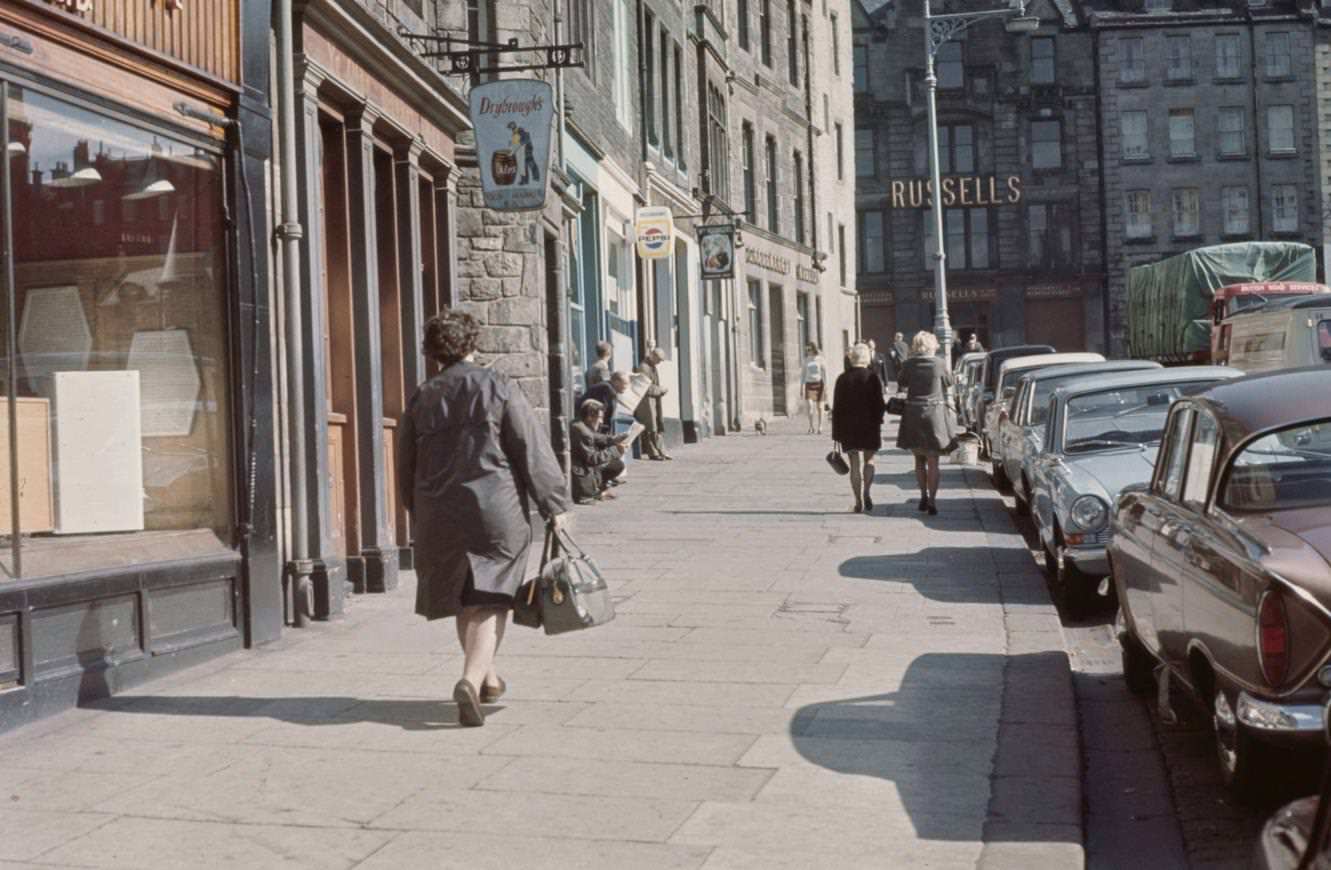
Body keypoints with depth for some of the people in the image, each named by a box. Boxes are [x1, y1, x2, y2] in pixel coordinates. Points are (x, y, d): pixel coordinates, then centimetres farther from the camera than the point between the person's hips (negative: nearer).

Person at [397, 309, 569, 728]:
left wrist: (421, 516, 25)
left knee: (465, 601, 17)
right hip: (496, 511, -4)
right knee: (490, 601, 0)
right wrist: (553, 505, -4)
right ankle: (472, 679, -19)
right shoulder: (498, 387, -5)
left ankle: (487, 677, 31)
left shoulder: (421, 399, 6)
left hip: (439, 517, 4)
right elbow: (532, 449, -8)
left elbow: (406, 467, 13)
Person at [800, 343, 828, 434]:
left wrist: (825, 385, -6)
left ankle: (820, 427, 12)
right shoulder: (806, 360, 7)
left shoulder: (820, 359, -1)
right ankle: (811, 427, -6)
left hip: (818, 383, -2)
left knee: (819, 406, 3)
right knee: (809, 405, -13)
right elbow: (803, 373, 14)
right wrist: (801, 386, 9)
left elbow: (825, 373, 0)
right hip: (809, 383, 2)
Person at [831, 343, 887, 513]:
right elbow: (879, 405, -8)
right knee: (869, 460, 12)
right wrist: (878, 420, 9)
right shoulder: (872, 377, -6)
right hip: (870, 425, -1)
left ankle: (859, 502, 3)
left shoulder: (842, 379, 1)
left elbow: (837, 408, 2)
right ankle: (866, 493, -7)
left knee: (855, 464, 5)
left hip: (849, 428, 1)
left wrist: (837, 432, 6)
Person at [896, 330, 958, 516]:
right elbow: (950, 382, 6)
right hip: (935, 412, -2)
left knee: (919, 460, 17)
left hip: (913, 414, 2)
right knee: (933, 462, 4)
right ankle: (931, 502, 1)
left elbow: (903, 382, 10)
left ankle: (923, 496, 24)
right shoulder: (939, 363, -9)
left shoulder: (909, 364, -6)